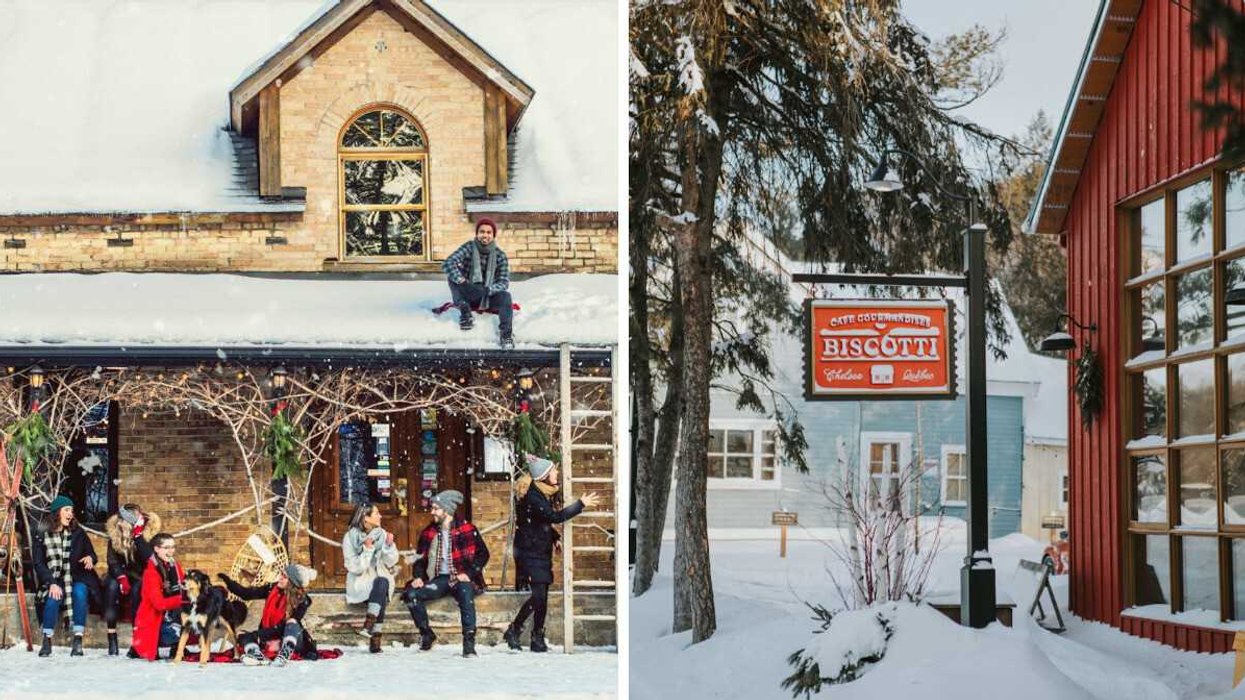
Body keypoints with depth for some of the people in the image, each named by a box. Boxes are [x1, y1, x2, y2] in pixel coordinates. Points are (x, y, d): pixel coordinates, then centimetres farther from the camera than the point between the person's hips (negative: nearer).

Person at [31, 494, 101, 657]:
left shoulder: (78, 533, 5)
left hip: (78, 578, 1)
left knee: (79, 593, -32)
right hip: (54, 581, -1)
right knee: (53, 599, -32)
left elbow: (91, 553, 13)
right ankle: (47, 642, -19)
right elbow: (38, 563, -5)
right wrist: (52, 584, -19)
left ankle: (78, 642, -30)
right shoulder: (41, 535, -1)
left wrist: (90, 558, -13)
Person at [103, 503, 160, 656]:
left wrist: (138, 534, -32)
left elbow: (147, 558, -26)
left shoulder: (149, 532, -11)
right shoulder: (115, 534, -6)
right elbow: (113, 562, -10)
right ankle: (112, 640, -32)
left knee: (137, 588, -35)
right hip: (120, 575, 1)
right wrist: (121, 578, -27)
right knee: (112, 586, -32)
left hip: (141, 579, -1)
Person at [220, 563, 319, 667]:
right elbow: (246, 594, -1)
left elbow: (283, 627, -20)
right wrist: (228, 581, -11)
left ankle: (284, 656, -49)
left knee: (292, 623, -32)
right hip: (270, 635, 5)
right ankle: (258, 656, -44)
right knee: (245, 637, -14)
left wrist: (260, 634, -24)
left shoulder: (302, 601, -16)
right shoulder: (272, 589, -4)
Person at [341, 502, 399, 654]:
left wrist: (389, 546, -13)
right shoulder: (350, 537, -4)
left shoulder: (382, 534, 7)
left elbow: (391, 562, 3)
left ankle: (369, 624, -36)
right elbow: (355, 568, -11)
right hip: (360, 583, -3)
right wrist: (367, 550, -20)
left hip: (381, 581, 3)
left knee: (383, 583, -31)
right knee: (382, 583, -32)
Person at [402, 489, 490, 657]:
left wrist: (468, 573, -13)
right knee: (411, 595, -21)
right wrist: (418, 576, -1)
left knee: (466, 593, -39)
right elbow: (420, 558, 18)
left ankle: (469, 643, -40)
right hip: (439, 579, 4)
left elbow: (483, 554, 0)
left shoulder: (467, 529, -1)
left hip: (461, 579, -4)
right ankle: (426, 634, -4)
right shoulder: (428, 533, 12)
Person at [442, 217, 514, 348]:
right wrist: (461, 280, -36)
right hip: (468, 296, 0)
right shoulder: (469, 248, -6)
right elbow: (447, 264, -20)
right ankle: (465, 312, -29)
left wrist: (489, 290, -31)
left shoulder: (500, 255, -2)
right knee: (453, 274, -24)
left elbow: (504, 282, -10)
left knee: (505, 296, -30)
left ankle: (506, 334, -41)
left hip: (489, 297, 0)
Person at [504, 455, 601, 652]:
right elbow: (555, 516, -26)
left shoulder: (542, 493, 10)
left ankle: (538, 640, 11)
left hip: (541, 551, 9)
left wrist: (555, 537, 10)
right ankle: (513, 632, -4)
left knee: (542, 596, 7)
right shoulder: (531, 497, -20)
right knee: (539, 595, -15)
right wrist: (581, 504, -21)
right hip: (530, 552, -9)